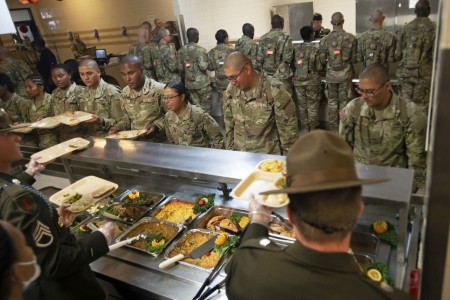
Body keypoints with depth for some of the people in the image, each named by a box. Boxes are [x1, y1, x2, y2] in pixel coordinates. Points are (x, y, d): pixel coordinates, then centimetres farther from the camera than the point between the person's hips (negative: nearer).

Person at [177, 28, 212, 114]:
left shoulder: (181, 50, 3)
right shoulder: (200, 49, -15)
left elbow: (180, 68, 5)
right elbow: (203, 66, -22)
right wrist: (207, 63, -1)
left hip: (189, 83, 6)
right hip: (202, 83, -6)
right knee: (206, 107, 6)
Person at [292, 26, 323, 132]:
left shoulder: (295, 49, 0)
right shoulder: (314, 49, -9)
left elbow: (292, 64, 3)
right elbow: (319, 67, -7)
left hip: (298, 80, 3)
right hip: (312, 80, -3)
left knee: (302, 105, 11)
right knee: (312, 105, 6)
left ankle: (305, 128, 18)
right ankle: (312, 128, 10)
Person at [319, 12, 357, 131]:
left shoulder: (325, 39, -5)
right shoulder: (351, 37, -7)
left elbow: (322, 60, -2)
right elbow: (354, 59, -4)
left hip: (331, 74, 1)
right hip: (345, 74, -1)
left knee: (332, 101, 10)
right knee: (344, 101, 7)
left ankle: (333, 127, 16)